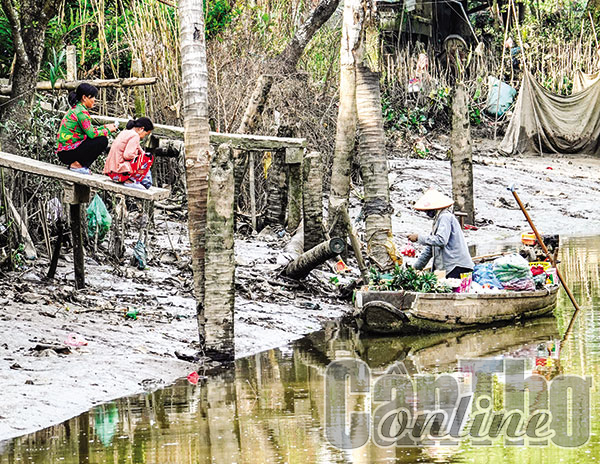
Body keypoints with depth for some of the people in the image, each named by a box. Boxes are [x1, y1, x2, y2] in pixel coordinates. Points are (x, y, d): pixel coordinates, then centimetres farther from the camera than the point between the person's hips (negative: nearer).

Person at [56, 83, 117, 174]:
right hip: (67, 153, -10)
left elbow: (89, 129, 23)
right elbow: (91, 133, -18)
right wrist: (108, 130, -3)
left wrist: (105, 127, 13)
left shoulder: (76, 108, 15)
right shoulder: (81, 111, -16)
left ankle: (76, 164, 9)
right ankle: (77, 165, -8)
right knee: (102, 140, -12)